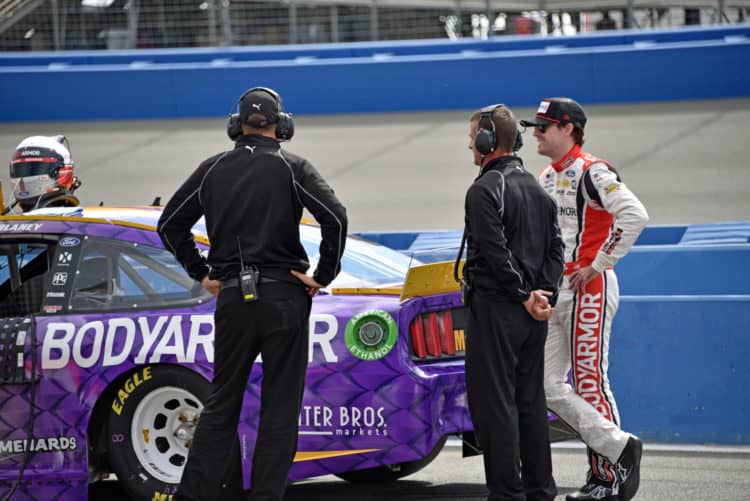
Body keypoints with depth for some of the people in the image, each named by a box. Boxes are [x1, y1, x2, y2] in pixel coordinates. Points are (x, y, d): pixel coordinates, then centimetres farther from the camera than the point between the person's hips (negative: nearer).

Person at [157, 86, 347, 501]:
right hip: (284, 297, -3)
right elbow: (335, 218, -16)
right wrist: (324, 276, -6)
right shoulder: (292, 168, -3)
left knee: (221, 404, 13)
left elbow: (170, 225, 10)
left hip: (231, 297, 3)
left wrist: (201, 273, 15)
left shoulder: (212, 170, 7)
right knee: (280, 409, 3)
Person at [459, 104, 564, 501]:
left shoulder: (484, 190, -12)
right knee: (531, 400, 14)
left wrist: (524, 296, -12)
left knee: (494, 404, -5)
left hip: (495, 308, -8)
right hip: (534, 317, 8)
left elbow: (495, 254, -20)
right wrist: (544, 293, 3)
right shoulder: (536, 188, 15)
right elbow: (555, 247, 11)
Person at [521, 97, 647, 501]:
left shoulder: (591, 173, -13)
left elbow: (635, 215, -25)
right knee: (546, 385, 4)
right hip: (552, 293, 9)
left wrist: (597, 266, -21)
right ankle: (616, 446, 7)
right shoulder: (545, 178, 15)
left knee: (590, 382, -6)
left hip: (587, 290, -9)